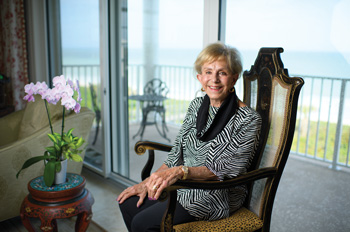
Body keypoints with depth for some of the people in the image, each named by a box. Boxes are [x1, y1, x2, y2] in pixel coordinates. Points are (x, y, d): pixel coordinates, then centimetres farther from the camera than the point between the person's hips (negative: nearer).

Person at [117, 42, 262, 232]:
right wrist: (148, 182, 0)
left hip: (216, 196, -6)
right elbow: (177, 152, 8)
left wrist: (181, 171, -36)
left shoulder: (248, 120, -16)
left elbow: (226, 169, -22)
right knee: (128, 203, -2)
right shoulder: (197, 105, 4)